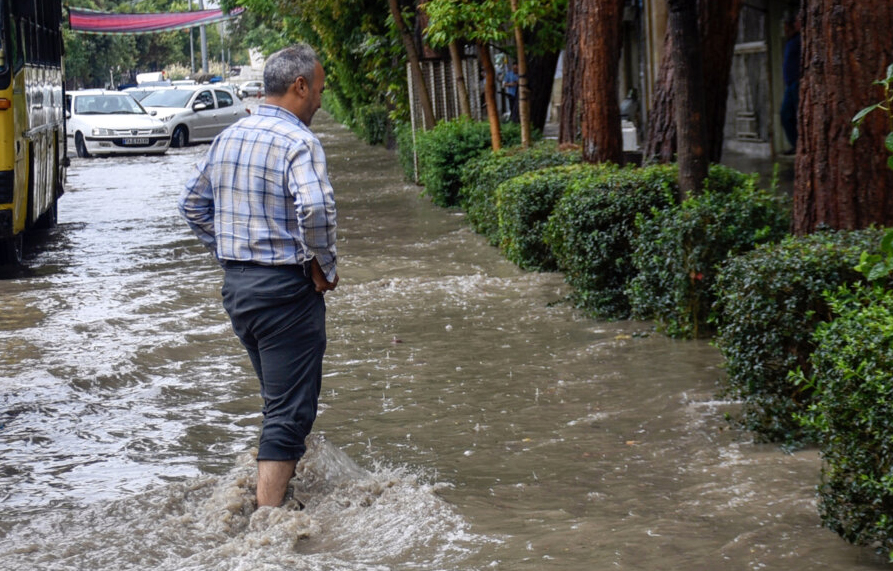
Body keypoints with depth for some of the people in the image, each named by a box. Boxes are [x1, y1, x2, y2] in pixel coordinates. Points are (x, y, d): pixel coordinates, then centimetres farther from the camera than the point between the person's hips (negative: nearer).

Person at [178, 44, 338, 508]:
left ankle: (274, 487, 36)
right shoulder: (297, 141, -15)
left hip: (235, 284, 8)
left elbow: (193, 203, 18)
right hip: (286, 288, -8)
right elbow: (315, 208, -30)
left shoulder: (228, 137, 10)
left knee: (278, 397, 24)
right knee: (289, 411, -3)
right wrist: (325, 266, -16)